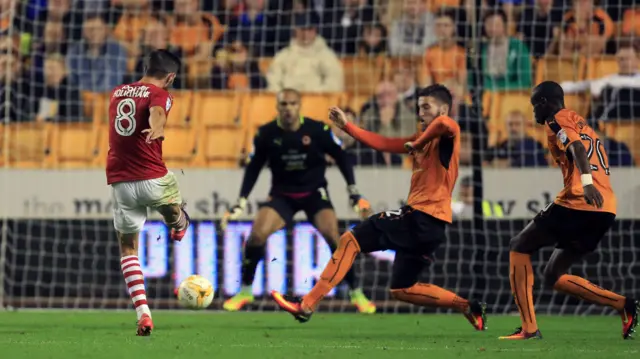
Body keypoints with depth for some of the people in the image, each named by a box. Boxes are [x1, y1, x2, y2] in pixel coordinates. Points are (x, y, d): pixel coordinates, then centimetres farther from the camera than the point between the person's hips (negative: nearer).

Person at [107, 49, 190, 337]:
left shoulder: (117, 93, 15)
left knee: (128, 247, 8)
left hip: (120, 182, 5)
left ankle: (143, 313, -4)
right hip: (152, 179, -5)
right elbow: (157, 112, -29)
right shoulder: (159, 94, -4)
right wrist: (157, 129, -51)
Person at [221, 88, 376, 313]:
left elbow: (341, 158, -3)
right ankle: (245, 292, 2)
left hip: (314, 192, -1)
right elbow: (253, 168, 0)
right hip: (282, 194, 1)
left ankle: (356, 293, -7)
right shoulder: (266, 134, -12)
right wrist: (240, 203, -4)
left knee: (331, 235, -23)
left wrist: (354, 193, -7)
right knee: (256, 234, -18)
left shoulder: (318, 130, -16)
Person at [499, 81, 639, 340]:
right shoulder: (584, 125, 29)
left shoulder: (557, 120, 1)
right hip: (606, 209, 8)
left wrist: (586, 181, -34)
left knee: (519, 248, 7)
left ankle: (529, 328, -4)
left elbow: (576, 146, -18)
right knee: (554, 276, 16)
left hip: (577, 203, -8)